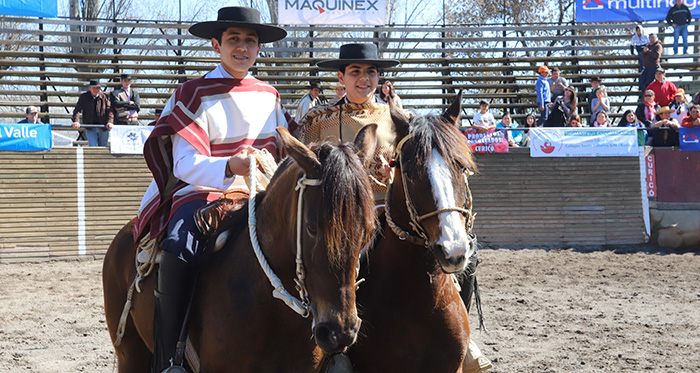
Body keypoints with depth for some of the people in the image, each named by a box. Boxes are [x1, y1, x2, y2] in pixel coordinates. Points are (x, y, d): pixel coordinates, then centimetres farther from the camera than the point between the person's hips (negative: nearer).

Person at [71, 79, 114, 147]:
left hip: (103, 127, 1)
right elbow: (77, 109, -4)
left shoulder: (104, 97, 2)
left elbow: (109, 110, -4)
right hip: (90, 128, -1)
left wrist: (110, 122, -21)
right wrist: (76, 121, -23)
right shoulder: (84, 97, 2)